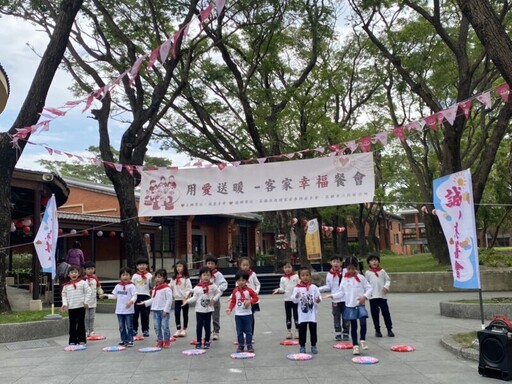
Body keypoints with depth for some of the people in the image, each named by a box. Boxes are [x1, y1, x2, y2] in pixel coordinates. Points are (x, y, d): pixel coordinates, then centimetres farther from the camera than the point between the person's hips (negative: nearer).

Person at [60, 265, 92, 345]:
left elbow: (88, 292, -1)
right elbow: (64, 295, 10)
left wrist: (86, 302, -7)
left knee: (81, 323, 1)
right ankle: (72, 340, 14)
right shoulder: (66, 285, 4)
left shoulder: (82, 283, -3)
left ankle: (81, 339, 9)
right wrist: (65, 304, -3)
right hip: (71, 307, 2)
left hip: (81, 306, -2)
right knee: (72, 324, 6)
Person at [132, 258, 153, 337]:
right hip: (136, 296, 1)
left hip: (146, 296, -1)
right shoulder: (135, 276, 5)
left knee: (145, 314, 5)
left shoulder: (149, 275, 2)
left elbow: (151, 287, 4)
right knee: (135, 314, 2)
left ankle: (145, 330, 15)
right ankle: (134, 329, 17)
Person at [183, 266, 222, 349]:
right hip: (199, 310, 0)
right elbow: (194, 298, 0)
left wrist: (214, 299, -6)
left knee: (207, 326, 6)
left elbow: (219, 293, 4)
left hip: (208, 309, 0)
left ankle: (207, 342, 17)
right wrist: (187, 300, -12)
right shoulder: (197, 287, -4)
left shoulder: (213, 286, -3)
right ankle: (198, 342, 14)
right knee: (199, 325, 3)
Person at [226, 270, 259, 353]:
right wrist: (230, 308, -10)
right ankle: (240, 346, 16)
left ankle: (249, 345, 12)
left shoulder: (249, 290, -7)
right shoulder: (235, 291, -2)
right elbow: (233, 301, 4)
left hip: (247, 314, -2)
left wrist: (250, 301, -18)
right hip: (238, 315, 2)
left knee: (248, 331, 4)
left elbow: (256, 297, -2)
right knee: (239, 331, 7)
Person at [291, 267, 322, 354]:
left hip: (312, 313, 1)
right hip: (302, 314, -1)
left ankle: (313, 345, 22)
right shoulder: (297, 288, -4)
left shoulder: (314, 287, -1)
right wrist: (296, 297, -28)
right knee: (302, 330, 5)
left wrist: (318, 300, -22)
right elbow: (294, 299, -7)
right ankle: (302, 346, 17)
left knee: (313, 330, 8)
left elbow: (318, 297, -1)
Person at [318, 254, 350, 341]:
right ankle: (337, 334, 15)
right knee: (336, 317, 7)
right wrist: (318, 289, -1)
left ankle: (345, 333, 17)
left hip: (345, 299, -2)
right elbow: (328, 286, 8)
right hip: (335, 300, 2)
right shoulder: (329, 274, 2)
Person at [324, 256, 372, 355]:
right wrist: (333, 295, -7)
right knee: (353, 326, 7)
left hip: (360, 305, -2)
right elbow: (341, 292, 7)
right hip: (350, 306, 2)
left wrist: (365, 296, -16)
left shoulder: (361, 278, -1)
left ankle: (362, 340, 8)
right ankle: (355, 345, 18)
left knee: (363, 323, -17)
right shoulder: (344, 279, 4)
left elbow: (369, 288, 0)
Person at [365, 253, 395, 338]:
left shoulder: (382, 271, 5)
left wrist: (386, 286, -11)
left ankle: (389, 330, 11)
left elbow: (388, 280, 7)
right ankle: (377, 330, 15)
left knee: (386, 313, 1)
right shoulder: (368, 273, 4)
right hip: (372, 296, 0)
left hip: (382, 295, 0)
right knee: (375, 314, 4)